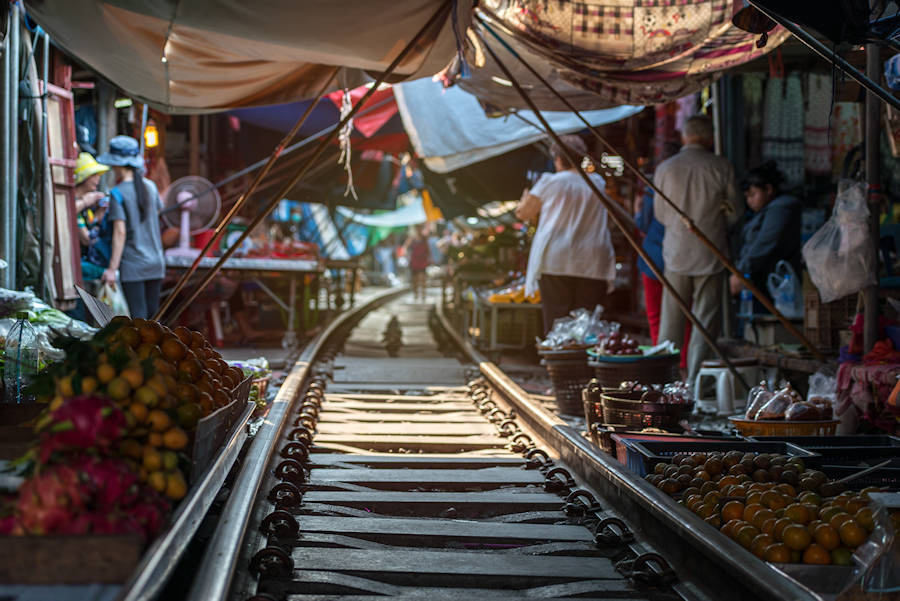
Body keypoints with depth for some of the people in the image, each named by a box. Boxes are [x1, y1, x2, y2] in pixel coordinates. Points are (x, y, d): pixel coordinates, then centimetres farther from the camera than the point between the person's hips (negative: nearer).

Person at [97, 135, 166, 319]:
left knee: (139, 317, -4)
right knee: (153, 314, 12)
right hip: (156, 261, 6)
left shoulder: (118, 193, -10)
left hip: (132, 263, -6)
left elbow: (120, 232, -15)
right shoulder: (150, 186, 5)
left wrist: (112, 268, -13)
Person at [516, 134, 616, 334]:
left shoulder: (550, 182, 1)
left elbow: (522, 213, 10)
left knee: (555, 326, -3)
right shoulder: (598, 183, 11)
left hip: (555, 263, -3)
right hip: (593, 266, 3)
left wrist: (526, 197, 31)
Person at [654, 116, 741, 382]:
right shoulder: (721, 167, -8)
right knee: (706, 321, 4)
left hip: (676, 252, 2)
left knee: (671, 321, 10)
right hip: (710, 254, -2)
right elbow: (733, 213, 1)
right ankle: (696, 379, 2)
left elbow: (660, 214, 7)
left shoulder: (665, 168, -3)